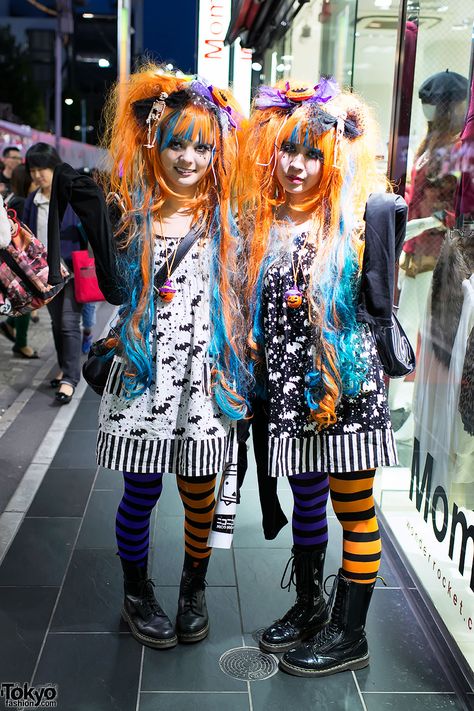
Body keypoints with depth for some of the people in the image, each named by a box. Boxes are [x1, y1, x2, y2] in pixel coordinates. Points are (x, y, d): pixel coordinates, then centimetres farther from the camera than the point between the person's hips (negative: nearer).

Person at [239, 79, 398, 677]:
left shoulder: (348, 226, -7)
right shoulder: (265, 228, 8)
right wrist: (255, 378, 9)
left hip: (345, 389, -6)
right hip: (291, 390, 6)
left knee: (354, 509, 6)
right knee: (305, 499, 19)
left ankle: (350, 634, 21)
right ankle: (309, 606, 38)